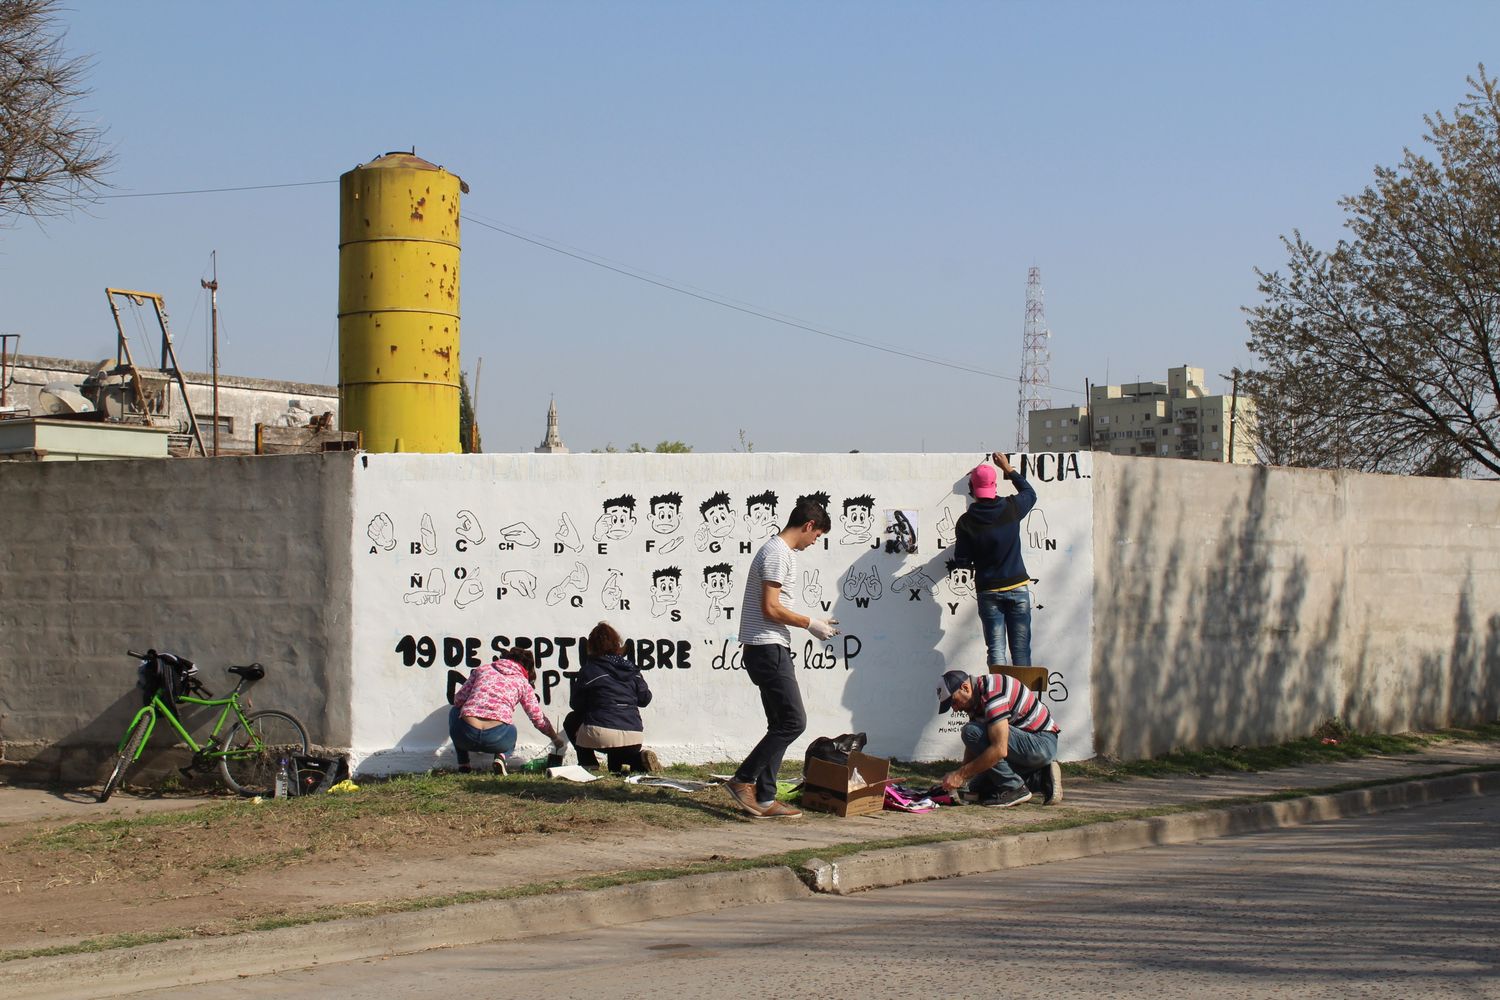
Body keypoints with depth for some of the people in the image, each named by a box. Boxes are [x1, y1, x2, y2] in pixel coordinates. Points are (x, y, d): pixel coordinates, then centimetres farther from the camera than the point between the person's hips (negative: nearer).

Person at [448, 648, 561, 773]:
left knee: (455, 711, 37)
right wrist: (555, 738, 38)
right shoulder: (522, 683, 18)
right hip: (497, 738, 0)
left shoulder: (482, 669, 21)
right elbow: (539, 719, 20)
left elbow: (458, 699, 18)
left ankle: (463, 764, 23)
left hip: (465, 735, 0)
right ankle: (500, 757, 5)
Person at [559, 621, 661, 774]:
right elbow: (645, 698, 14)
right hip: (633, 739, 4)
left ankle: (588, 762, 11)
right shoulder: (631, 668, 11)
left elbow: (575, 704, 5)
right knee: (616, 767, 33)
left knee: (571, 720, 25)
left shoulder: (588, 670, 0)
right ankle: (639, 760, 0)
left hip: (601, 735, -4)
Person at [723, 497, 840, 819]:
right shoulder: (778, 553, -13)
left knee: (781, 724, 9)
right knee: (793, 721, -12)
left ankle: (764, 800, 9)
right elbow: (771, 609, -19)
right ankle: (743, 780, -8)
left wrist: (814, 622, 19)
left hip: (770, 649, 11)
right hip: (768, 649, -11)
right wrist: (810, 624, -9)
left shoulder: (781, 551, 19)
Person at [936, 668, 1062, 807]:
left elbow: (999, 750, -31)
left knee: (972, 731, -23)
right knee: (978, 788, 14)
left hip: (1042, 744, -10)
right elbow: (973, 745, 13)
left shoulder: (993, 693, -25)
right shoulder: (976, 698, 7)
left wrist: (960, 774, -25)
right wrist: (959, 779, 0)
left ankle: (1014, 788, -14)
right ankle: (1040, 779, 12)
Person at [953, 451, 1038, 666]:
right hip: (1018, 588, 1)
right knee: (1021, 649, 5)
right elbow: (1030, 493, 19)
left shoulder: (966, 522, -7)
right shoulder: (1011, 508, -4)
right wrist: (1008, 468, 26)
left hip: (988, 592, -1)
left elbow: (962, 562, -3)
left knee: (996, 649, 2)